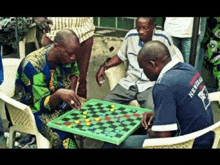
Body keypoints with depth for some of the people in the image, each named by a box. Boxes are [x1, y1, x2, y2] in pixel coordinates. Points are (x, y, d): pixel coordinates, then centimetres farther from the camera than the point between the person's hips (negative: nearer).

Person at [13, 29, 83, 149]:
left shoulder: (66, 55, -10)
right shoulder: (33, 65, -28)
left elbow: (74, 72, 13)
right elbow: (43, 104, -27)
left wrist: (72, 94, -4)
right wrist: (59, 94, -48)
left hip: (60, 103, 6)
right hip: (35, 109, -6)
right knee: (65, 136, -32)